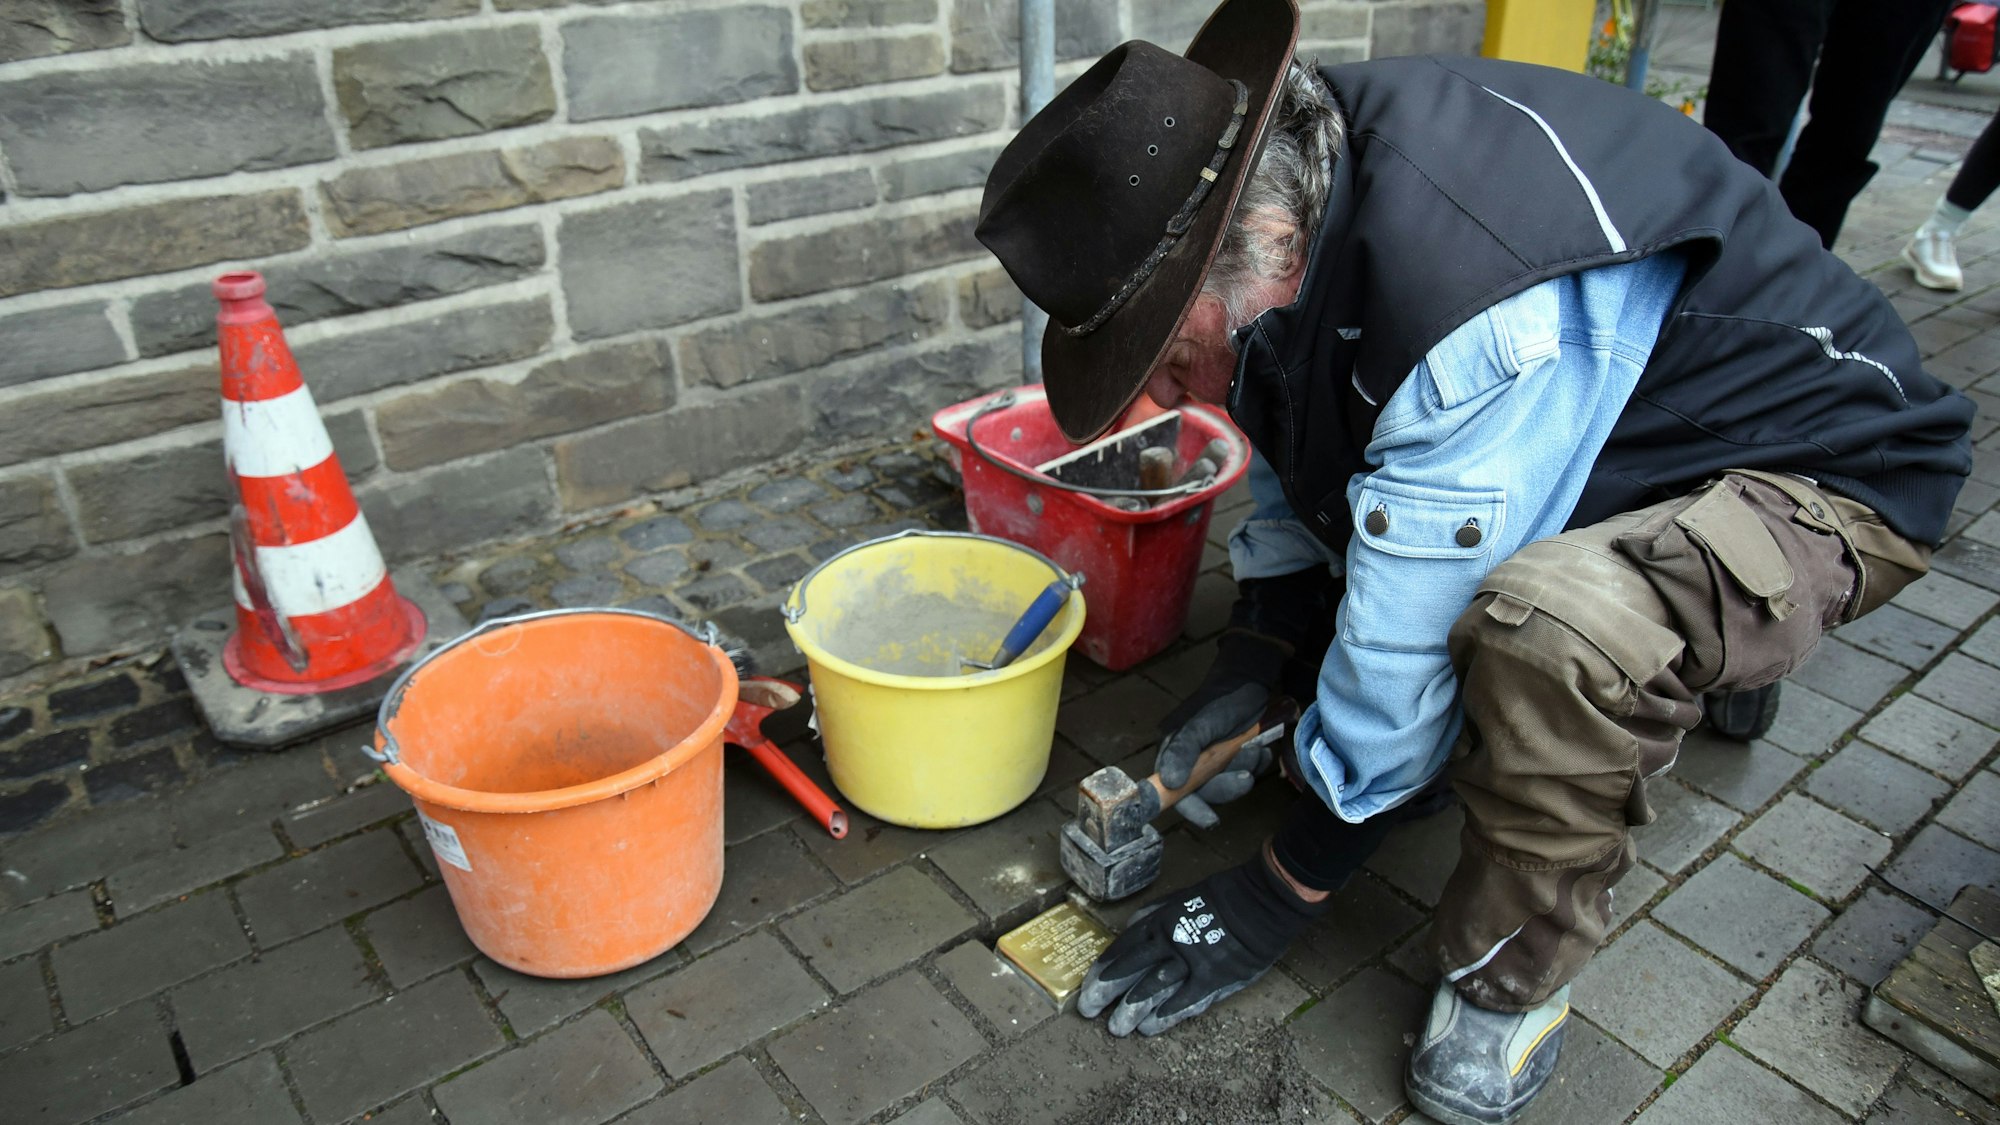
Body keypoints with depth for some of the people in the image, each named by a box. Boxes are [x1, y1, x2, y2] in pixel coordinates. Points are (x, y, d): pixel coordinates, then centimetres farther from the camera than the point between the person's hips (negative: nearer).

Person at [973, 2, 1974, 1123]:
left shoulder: (1489, 314, -38)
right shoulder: (1292, 175, -10)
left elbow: (1412, 649, -30)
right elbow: (1292, 453, 7)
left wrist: (1281, 892, -16)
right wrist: (1250, 663, -1)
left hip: (1821, 475, -9)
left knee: (1552, 622, -38)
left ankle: (1513, 979, -9)